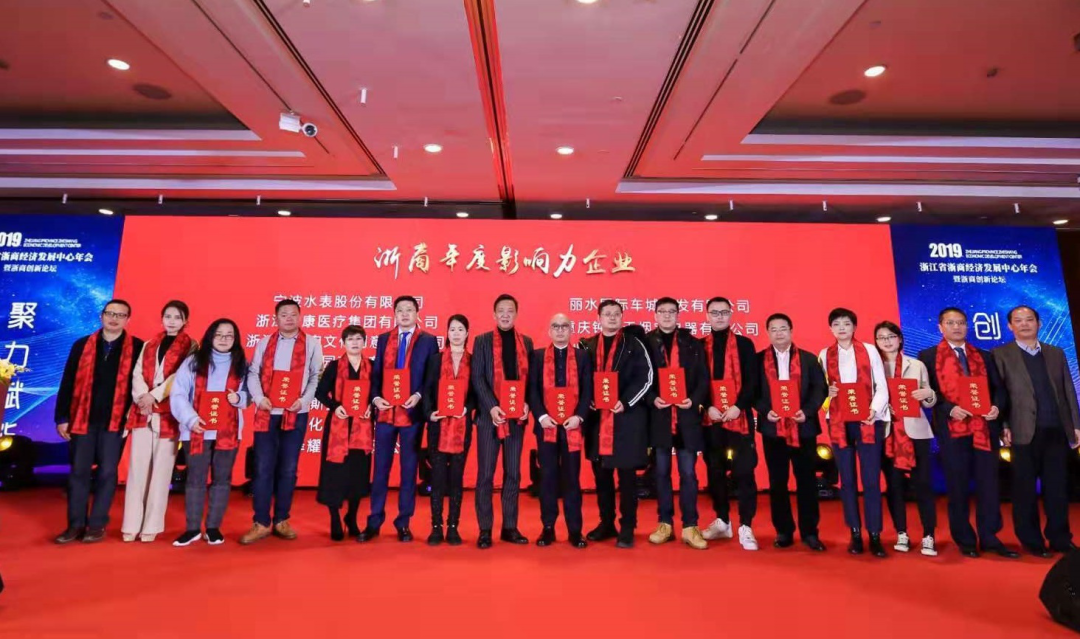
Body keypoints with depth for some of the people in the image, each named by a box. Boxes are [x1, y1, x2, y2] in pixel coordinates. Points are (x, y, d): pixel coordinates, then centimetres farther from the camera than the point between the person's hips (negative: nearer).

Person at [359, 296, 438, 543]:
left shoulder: (428, 340, 2)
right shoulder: (384, 339, 12)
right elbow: (376, 373, 11)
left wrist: (419, 395, -14)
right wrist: (376, 397, -4)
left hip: (412, 413, -2)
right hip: (385, 411, 3)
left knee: (409, 469, 6)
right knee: (381, 468, 7)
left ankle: (403, 524, 17)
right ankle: (374, 522, 18)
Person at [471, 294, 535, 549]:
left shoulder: (526, 342, 10)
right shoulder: (482, 341, 3)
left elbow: (531, 377, 8)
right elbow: (477, 378, -4)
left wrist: (527, 404, -8)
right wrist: (492, 407, -15)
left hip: (517, 416, 3)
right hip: (489, 414, -2)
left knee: (513, 473, 9)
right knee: (485, 474, 2)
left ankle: (510, 527, 19)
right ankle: (485, 530, 12)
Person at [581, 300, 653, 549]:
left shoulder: (633, 343, 1)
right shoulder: (588, 346, 9)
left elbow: (645, 376, -6)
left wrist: (625, 402, -15)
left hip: (627, 416, -3)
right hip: (597, 417, 3)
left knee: (626, 474, 3)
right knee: (600, 473, 11)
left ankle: (627, 528, 14)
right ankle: (606, 523, 25)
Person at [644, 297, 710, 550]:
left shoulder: (692, 344, 7)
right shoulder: (646, 342, 2)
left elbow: (703, 378, 4)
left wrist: (695, 400, -12)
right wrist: (652, 399, -15)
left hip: (686, 416, 1)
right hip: (658, 415, 0)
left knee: (688, 473, 4)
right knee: (662, 472, 9)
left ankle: (690, 527, 13)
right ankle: (665, 523, 21)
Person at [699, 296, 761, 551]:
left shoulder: (745, 344, 6)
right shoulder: (700, 346, 9)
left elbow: (752, 380, -2)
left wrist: (738, 406, -14)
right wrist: (707, 407, -10)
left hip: (739, 417, -2)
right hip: (710, 418, 2)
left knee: (743, 471, -2)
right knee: (715, 471, 10)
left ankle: (746, 527, 8)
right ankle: (722, 522, 24)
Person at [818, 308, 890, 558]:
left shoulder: (869, 350, 3)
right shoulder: (825, 355, 7)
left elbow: (881, 386, -1)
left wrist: (874, 410, -16)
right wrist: (827, 392, -15)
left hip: (868, 422, -1)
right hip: (839, 422, 1)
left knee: (871, 479, -1)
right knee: (847, 479, 6)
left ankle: (875, 536, 9)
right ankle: (855, 534, 17)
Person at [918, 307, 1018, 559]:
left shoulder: (984, 356, 16)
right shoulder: (928, 356, 2)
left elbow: (999, 388, 12)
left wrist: (997, 406, -8)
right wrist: (949, 409, -18)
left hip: (985, 427, 3)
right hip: (952, 428, -3)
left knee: (988, 484, 5)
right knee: (958, 486, 5)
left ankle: (989, 538, 17)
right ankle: (965, 540, 16)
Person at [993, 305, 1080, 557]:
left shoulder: (1056, 353, 13)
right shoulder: (1001, 355, -1)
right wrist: (1003, 427, -11)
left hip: (1057, 431, 4)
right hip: (1025, 432, -4)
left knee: (1057, 487, 9)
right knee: (1025, 489, 5)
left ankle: (1060, 539, 22)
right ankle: (1031, 541, 15)